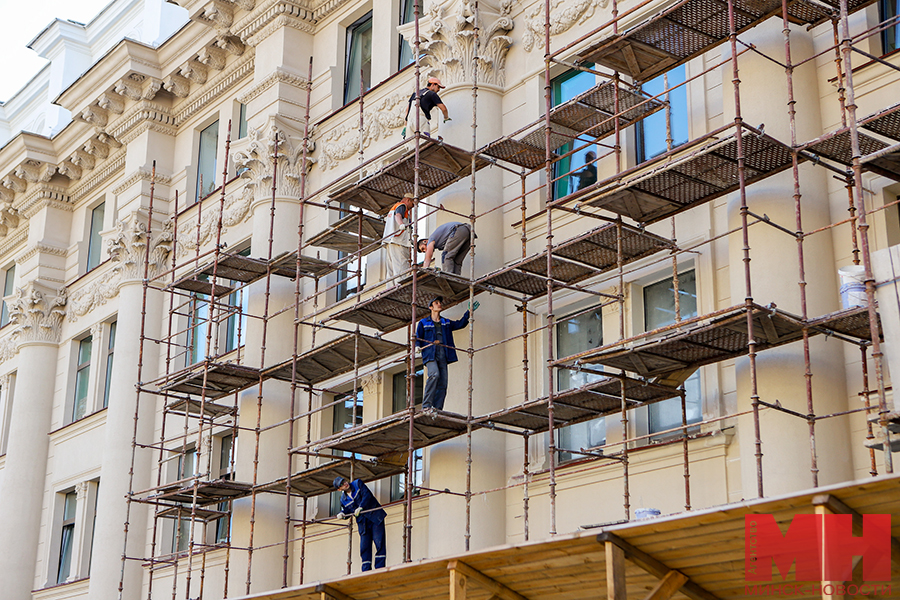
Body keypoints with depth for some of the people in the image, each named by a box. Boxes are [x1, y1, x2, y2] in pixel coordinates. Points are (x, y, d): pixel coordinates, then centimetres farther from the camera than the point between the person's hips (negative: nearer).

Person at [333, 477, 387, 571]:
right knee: (364, 546, -3)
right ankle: (366, 570, 0)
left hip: (375, 516, -3)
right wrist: (342, 514, -8)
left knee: (379, 542, -12)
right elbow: (346, 511, 15)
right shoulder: (343, 499, 7)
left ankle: (380, 568, -13)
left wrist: (361, 507, -23)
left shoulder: (357, 483, -1)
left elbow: (367, 495, -11)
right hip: (363, 523, 3)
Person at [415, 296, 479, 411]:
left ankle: (437, 409, -3)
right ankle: (426, 405, -28)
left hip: (443, 357, 5)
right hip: (430, 355, -5)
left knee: (443, 383, -5)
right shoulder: (423, 323, 13)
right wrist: (417, 347, -10)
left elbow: (461, 324, 25)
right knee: (434, 374, -29)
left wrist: (469, 312, 14)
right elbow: (417, 338, 10)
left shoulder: (446, 323, 24)